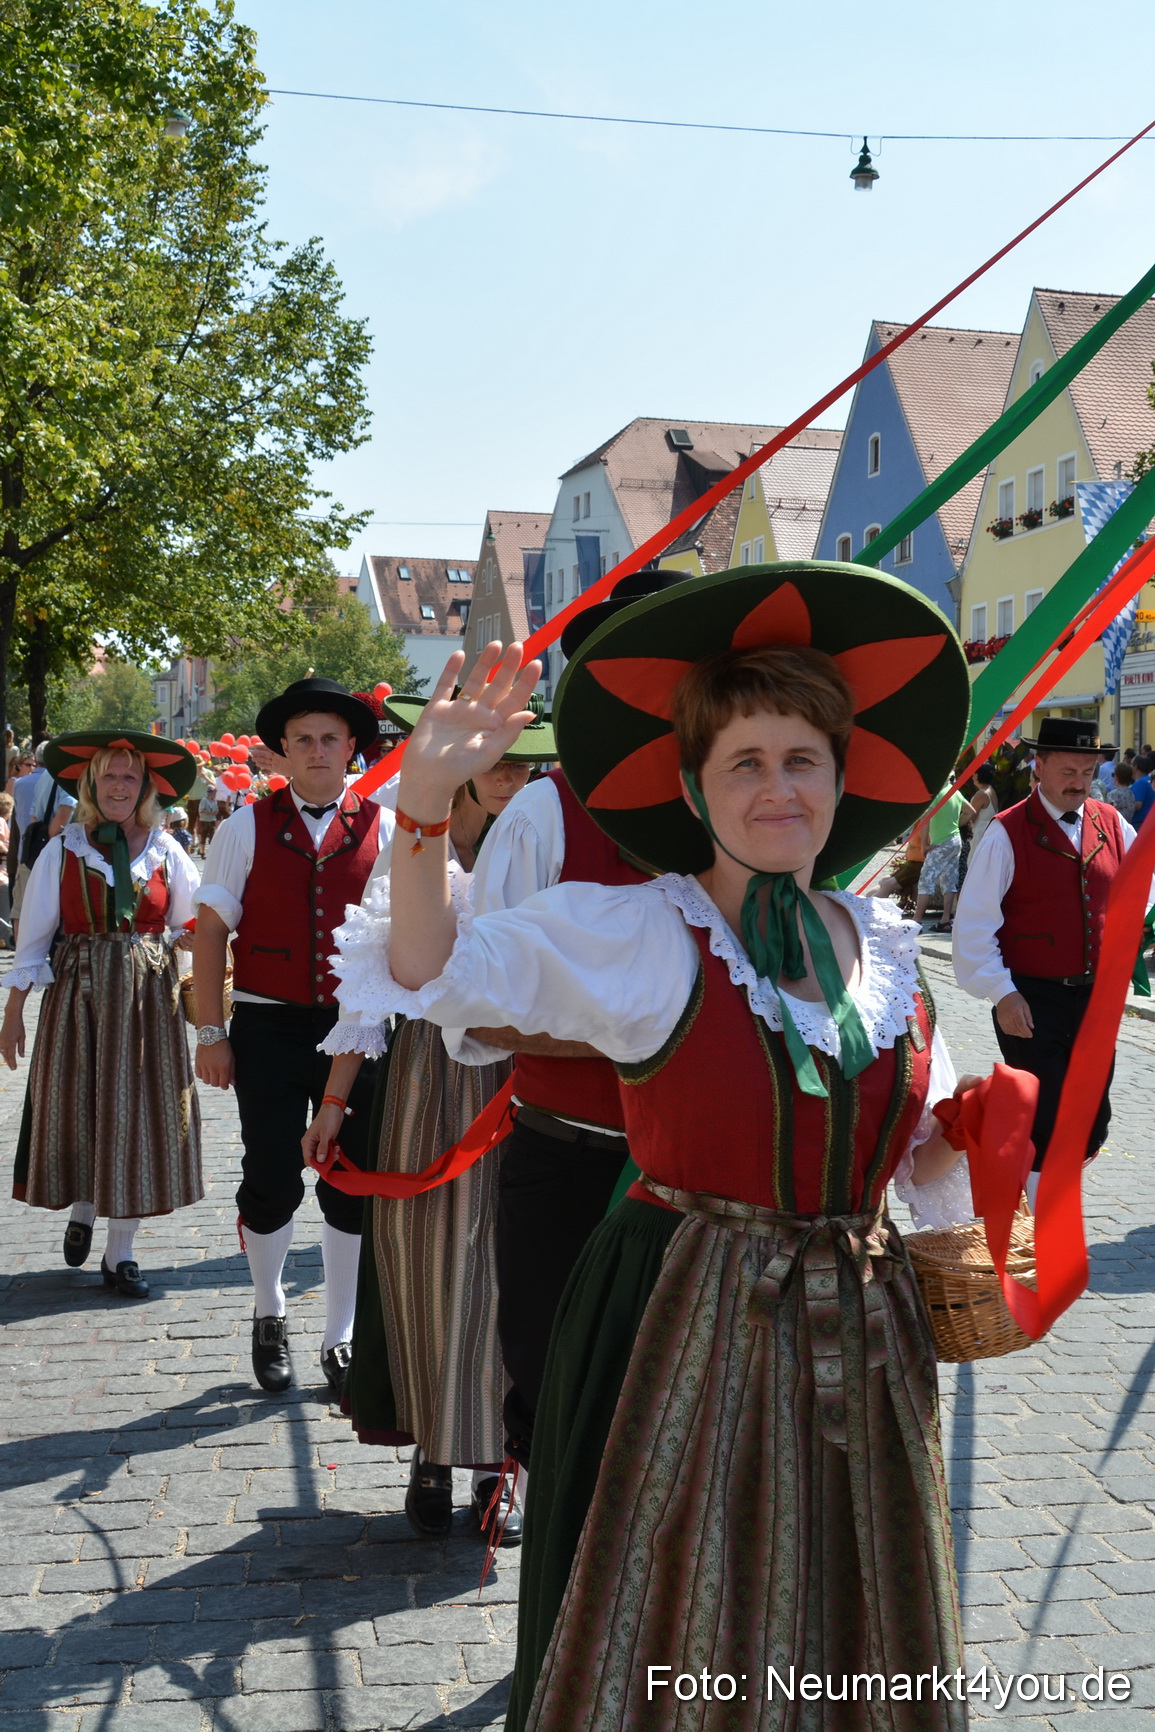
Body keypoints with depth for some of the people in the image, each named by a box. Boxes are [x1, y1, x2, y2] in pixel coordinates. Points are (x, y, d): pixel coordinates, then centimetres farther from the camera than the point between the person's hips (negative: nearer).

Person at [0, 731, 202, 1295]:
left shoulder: (166, 852, 3)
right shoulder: (62, 852, -1)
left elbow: (192, 925, 10)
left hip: (148, 995, 1)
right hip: (77, 993, -1)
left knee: (138, 1114, 2)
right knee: (78, 1107, 5)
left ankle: (119, 1253, 13)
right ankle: (81, 1211, 35)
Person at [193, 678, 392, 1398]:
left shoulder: (384, 829, 3)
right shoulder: (248, 827, 2)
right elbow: (212, 931, 1)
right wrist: (212, 1032, -4)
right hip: (268, 1026, -1)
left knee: (351, 1188, 6)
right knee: (272, 1180, 1)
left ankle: (340, 1341, 23)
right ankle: (270, 1314, 29)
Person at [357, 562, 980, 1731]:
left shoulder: (886, 944, 5)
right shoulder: (633, 933, -10)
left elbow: (925, 1154, 14)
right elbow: (433, 975, -22)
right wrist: (426, 796, -36)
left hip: (855, 1343, 5)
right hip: (686, 1330, -4)